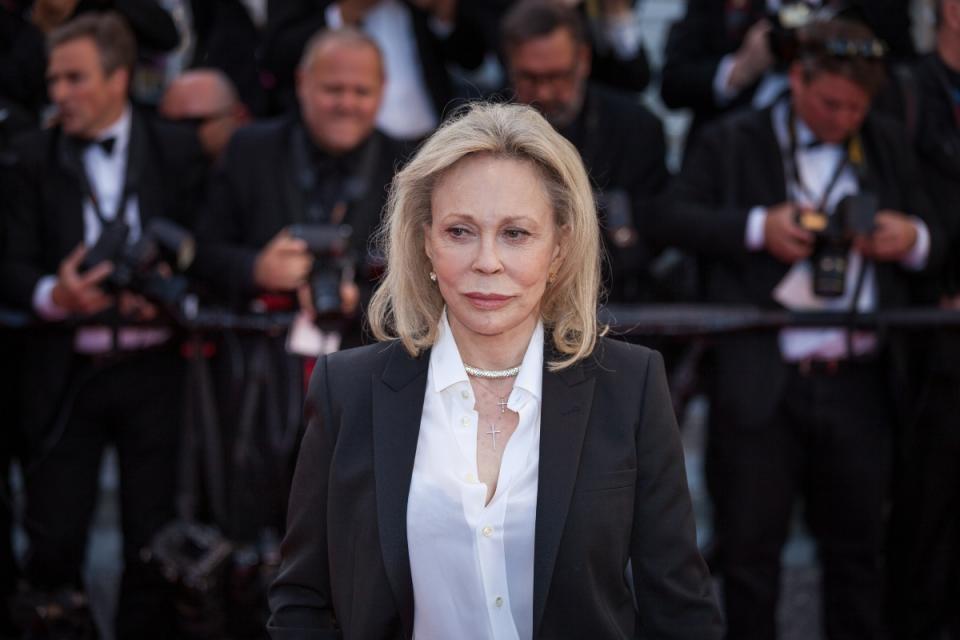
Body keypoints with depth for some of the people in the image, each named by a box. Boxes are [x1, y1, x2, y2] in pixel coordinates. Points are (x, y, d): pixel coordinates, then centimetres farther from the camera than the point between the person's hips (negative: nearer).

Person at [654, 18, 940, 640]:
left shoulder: (888, 144, 14)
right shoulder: (732, 143, 3)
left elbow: (933, 244, 18)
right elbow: (675, 217, -3)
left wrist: (914, 238, -6)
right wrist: (757, 227, -16)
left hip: (860, 383, 3)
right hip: (762, 383, -3)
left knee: (857, 547, 11)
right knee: (750, 547, 4)